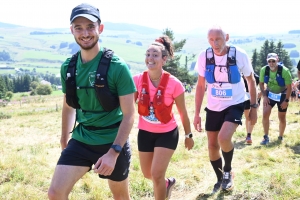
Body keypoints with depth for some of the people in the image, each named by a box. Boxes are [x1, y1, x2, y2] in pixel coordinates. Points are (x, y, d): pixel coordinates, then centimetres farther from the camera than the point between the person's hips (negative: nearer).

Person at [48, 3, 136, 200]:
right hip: (80, 141, 4)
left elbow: (129, 114, -16)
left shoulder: (117, 67, -16)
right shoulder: (68, 67, -1)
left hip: (113, 142, -3)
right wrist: (64, 140, 18)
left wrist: (113, 152, -23)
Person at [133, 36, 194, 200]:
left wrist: (188, 135, 4)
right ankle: (168, 183, 53)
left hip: (167, 133, -4)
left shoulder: (174, 84, -20)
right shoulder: (137, 80, -14)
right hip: (145, 133, 4)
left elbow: (182, 112, -6)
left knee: (157, 174, -11)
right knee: (148, 174, 18)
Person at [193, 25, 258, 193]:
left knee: (224, 138, -27)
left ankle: (228, 171, 3)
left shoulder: (240, 55, -17)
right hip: (213, 108, 3)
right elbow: (201, 86, 0)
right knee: (213, 145, 9)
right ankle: (220, 179, 35)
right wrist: (197, 113, -1)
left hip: (235, 105, -3)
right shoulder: (204, 57, -10)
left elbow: (251, 81, -1)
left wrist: (254, 107, -1)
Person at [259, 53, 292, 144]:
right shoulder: (264, 70, -19)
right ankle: (266, 137, 0)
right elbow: (261, 83, -2)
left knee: (282, 118, 8)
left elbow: (289, 87, -18)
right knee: (265, 114, -13)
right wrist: (264, 96, -9)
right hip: (269, 94, 2)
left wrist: (286, 101, -17)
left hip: (282, 95, -2)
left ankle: (281, 136, 30)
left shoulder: (284, 71, -27)